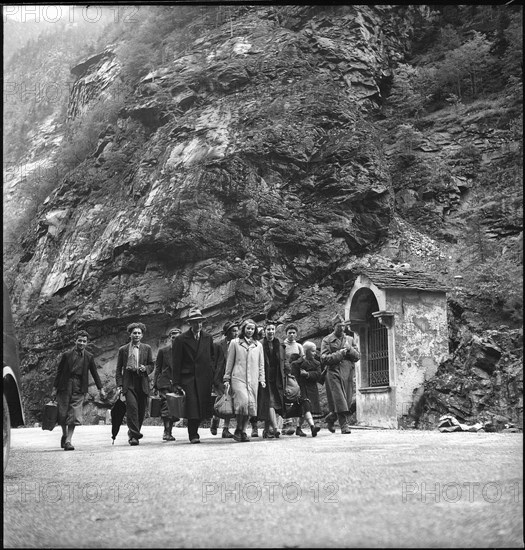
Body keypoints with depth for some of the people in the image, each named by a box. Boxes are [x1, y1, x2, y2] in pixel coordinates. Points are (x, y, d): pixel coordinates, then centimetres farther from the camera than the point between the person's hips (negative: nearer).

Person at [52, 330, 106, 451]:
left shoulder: (89, 357, 6)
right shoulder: (66, 355, 1)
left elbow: (94, 373, 11)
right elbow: (59, 372, 4)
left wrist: (100, 388, 7)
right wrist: (55, 388, 1)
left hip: (79, 389, 1)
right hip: (64, 387, 0)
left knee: (74, 416, -6)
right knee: (62, 414, 5)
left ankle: (68, 441, -3)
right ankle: (64, 435, 29)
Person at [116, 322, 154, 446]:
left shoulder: (147, 348, 12)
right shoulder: (123, 350, 8)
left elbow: (152, 365, 15)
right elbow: (119, 369, 9)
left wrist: (145, 368, -8)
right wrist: (119, 384, 0)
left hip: (142, 383, 2)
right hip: (129, 383, -2)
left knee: (141, 410, 5)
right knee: (132, 407, -18)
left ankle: (133, 433, 24)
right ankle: (134, 436, -19)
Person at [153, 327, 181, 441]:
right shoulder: (163, 351, 8)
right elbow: (157, 369, 9)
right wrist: (155, 384, 3)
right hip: (165, 383, -2)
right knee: (165, 407, -13)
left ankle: (168, 432, 13)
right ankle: (167, 431, -12)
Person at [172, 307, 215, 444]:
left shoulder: (208, 338, 11)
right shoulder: (181, 340, -1)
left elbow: (212, 357, 19)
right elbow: (176, 363, -1)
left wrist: (212, 375, 8)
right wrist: (176, 382, -5)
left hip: (204, 378, 4)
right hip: (188, 377, -3)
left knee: (202, 407, 1)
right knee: (192, 405, -12)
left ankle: (194, 431, 20)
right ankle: (193, 435, -5)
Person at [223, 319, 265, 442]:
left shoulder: (258, 345, 17)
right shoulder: (235, 343, 10)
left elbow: (261, 364, 19)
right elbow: (229, 362, 10)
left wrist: (262, 379, 9)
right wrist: (226, 379, 6)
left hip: (253, 380, 3)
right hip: (238, 377, -3)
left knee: (251, 405, -3)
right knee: (243, 401, -20)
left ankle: (243, 431, 8)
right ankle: (238, 430, -5)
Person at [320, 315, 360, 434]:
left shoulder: (349, 339, 17)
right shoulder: (327, 340, 3)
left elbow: (357, 356, 13)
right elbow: (325, 358, -7)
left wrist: (349, 349, -6)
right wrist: (341, 353, -9)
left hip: (348, 374, 5)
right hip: (334, 373, -5)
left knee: (347, 401, 4)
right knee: (339, 400, -13)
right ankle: (344, 425, -14)